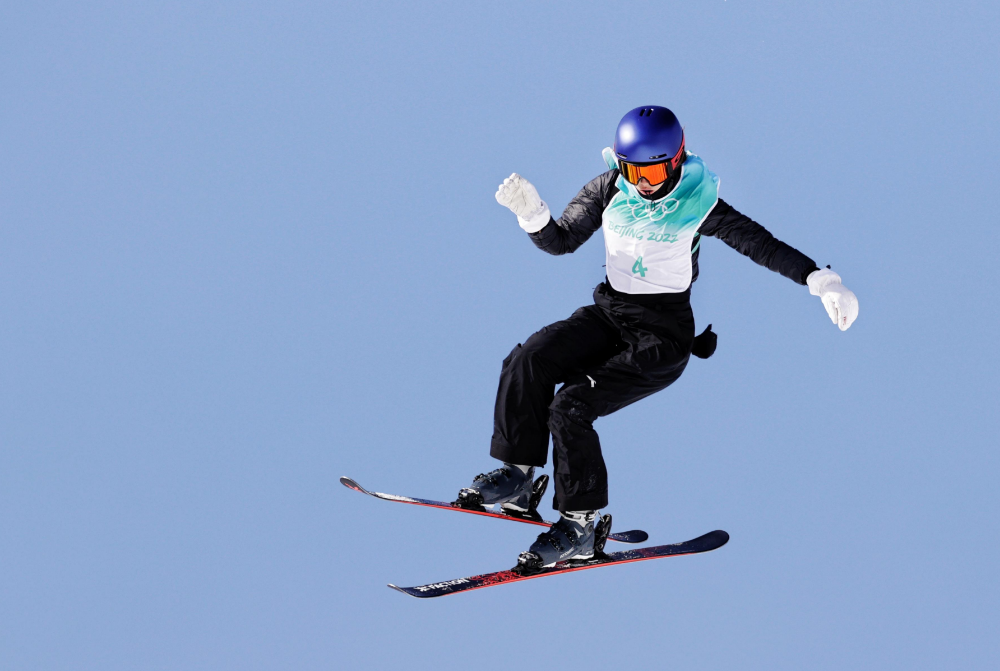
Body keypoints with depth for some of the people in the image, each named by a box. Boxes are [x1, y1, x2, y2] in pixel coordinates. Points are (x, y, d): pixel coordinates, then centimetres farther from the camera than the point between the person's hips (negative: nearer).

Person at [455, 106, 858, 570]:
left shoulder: (697, 204, -13)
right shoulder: (609, 190, -2)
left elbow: (761, 244, -15)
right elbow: (560, 241, 3)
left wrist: (821, 280, -26)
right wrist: (532, 214, -18)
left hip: (663, 336, -5)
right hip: (608, 313, 5)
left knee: (571, 406, -21)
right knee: (529, 361, -20)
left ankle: (578, 524, -9)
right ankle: (517, 474, -7)